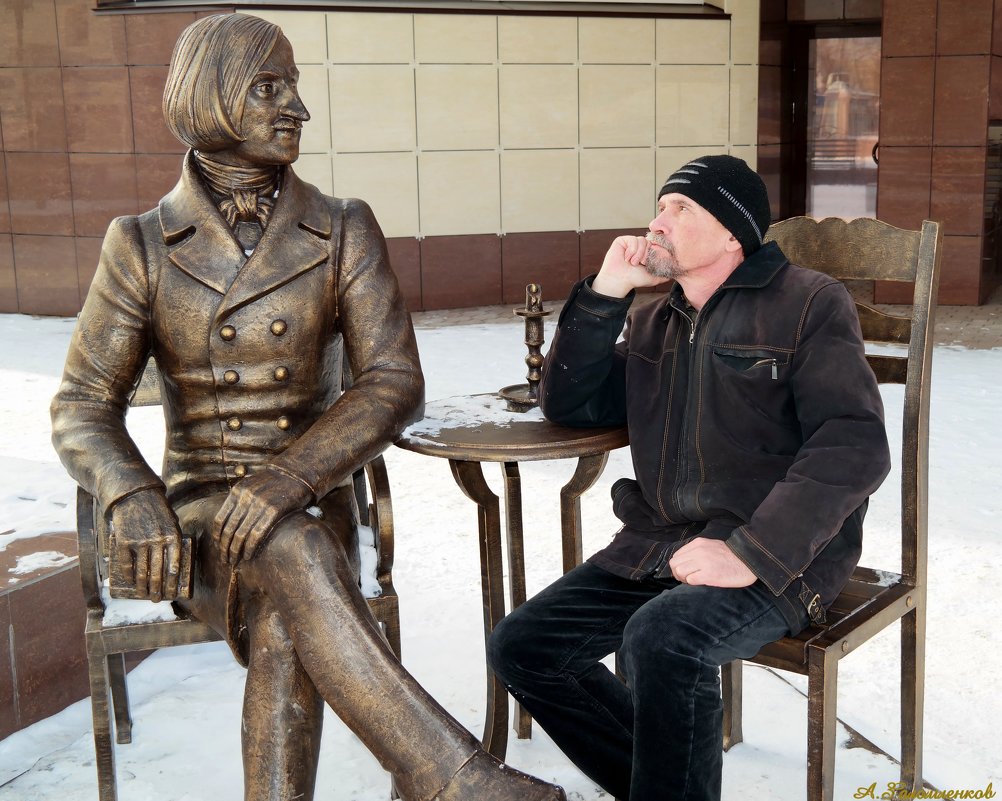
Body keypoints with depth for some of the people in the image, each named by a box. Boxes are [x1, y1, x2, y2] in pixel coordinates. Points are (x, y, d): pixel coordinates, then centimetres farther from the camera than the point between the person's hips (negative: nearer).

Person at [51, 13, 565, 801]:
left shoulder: (343, 232, -1)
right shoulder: (142, 246, 0)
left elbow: (395, 383, -10)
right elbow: (84, 407, -3)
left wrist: (283, 481, -26)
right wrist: (133, 499, -26)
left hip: (307, 511, 1)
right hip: (198, 520, 0)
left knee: (285, 631, -34)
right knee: (291, 555, -36)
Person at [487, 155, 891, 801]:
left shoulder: (808, 304, -4)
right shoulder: (655, 322, 18)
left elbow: (854, 444, -15)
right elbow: (569, 404, 15)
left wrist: (753, 553, -25)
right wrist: (603, 295, 3)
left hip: (775, 558, -7)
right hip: (656, 548, 7)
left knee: (660, 641, -34)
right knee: (522, 647, -5)